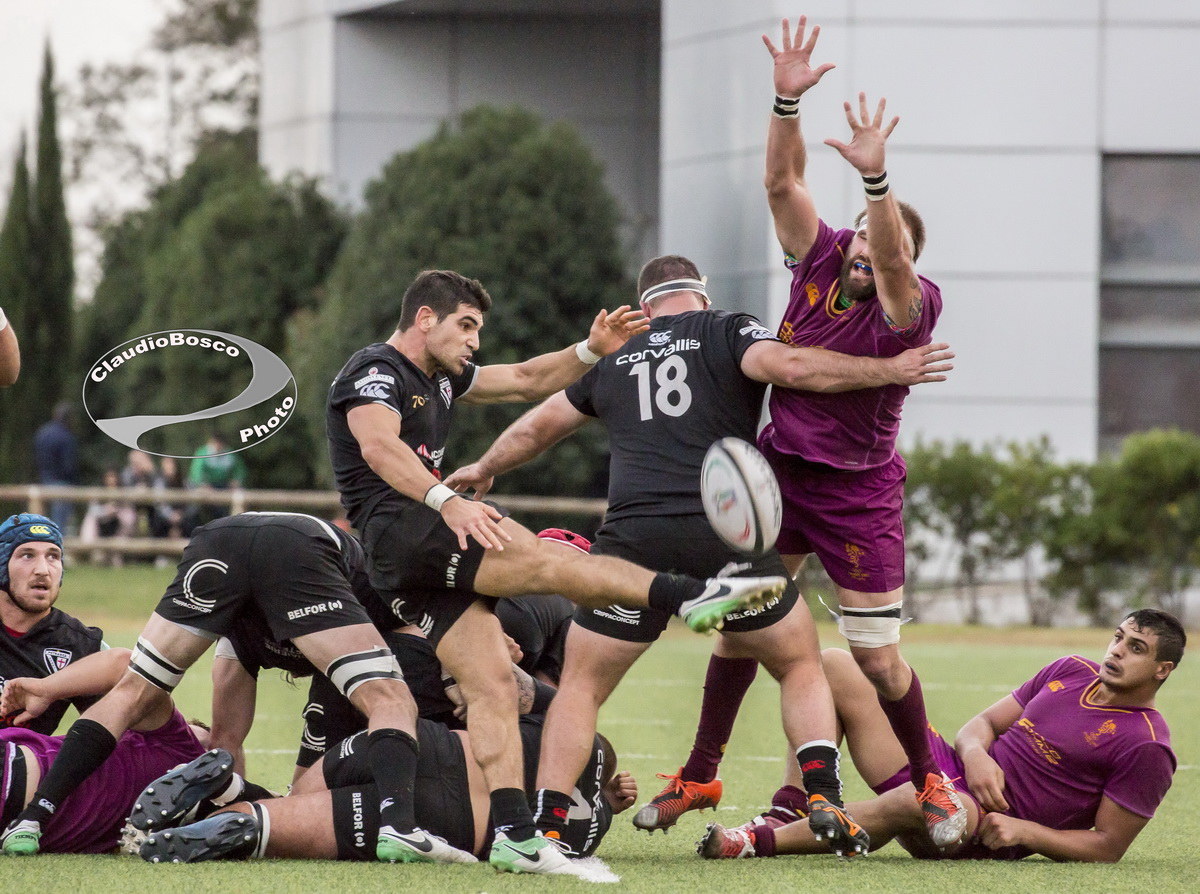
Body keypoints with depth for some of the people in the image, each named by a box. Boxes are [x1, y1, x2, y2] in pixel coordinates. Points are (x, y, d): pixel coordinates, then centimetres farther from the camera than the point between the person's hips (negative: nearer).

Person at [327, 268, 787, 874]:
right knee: (547, 560, -22)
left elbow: (526, 381, 30)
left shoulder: (440, 378, 26)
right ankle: (691, 596, -31)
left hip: (429, 561, 10)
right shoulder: (377, 370, -5)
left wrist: (590, 351, 13)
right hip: (399, 533, -10)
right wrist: (446, 501, -38)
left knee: (493, 684, -5)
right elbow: (377, 443, -24)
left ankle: (513, 833, -15)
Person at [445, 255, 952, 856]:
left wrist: (482, 471, 54)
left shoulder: (615, 357, 23)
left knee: (581, 687, 12)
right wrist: (888, 370, -4)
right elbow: (788, 366, -10)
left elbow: (536, 428, 36)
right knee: (801, 668, 16)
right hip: (728, 533, -2)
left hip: (635, 538, 2)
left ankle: (545, 825, -1)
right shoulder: (728, 332, 11)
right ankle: (825, 799, -1)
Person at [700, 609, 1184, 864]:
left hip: (989, 831, -8)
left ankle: (761, 842, -35)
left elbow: (1107, 848, -8)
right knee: (835, 667, -1)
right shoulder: (1071, 672, 14)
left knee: (917, 800, -46)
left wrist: (1025, 832, -20)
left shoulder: (1145, 746, -7)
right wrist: (975, 754, -8)